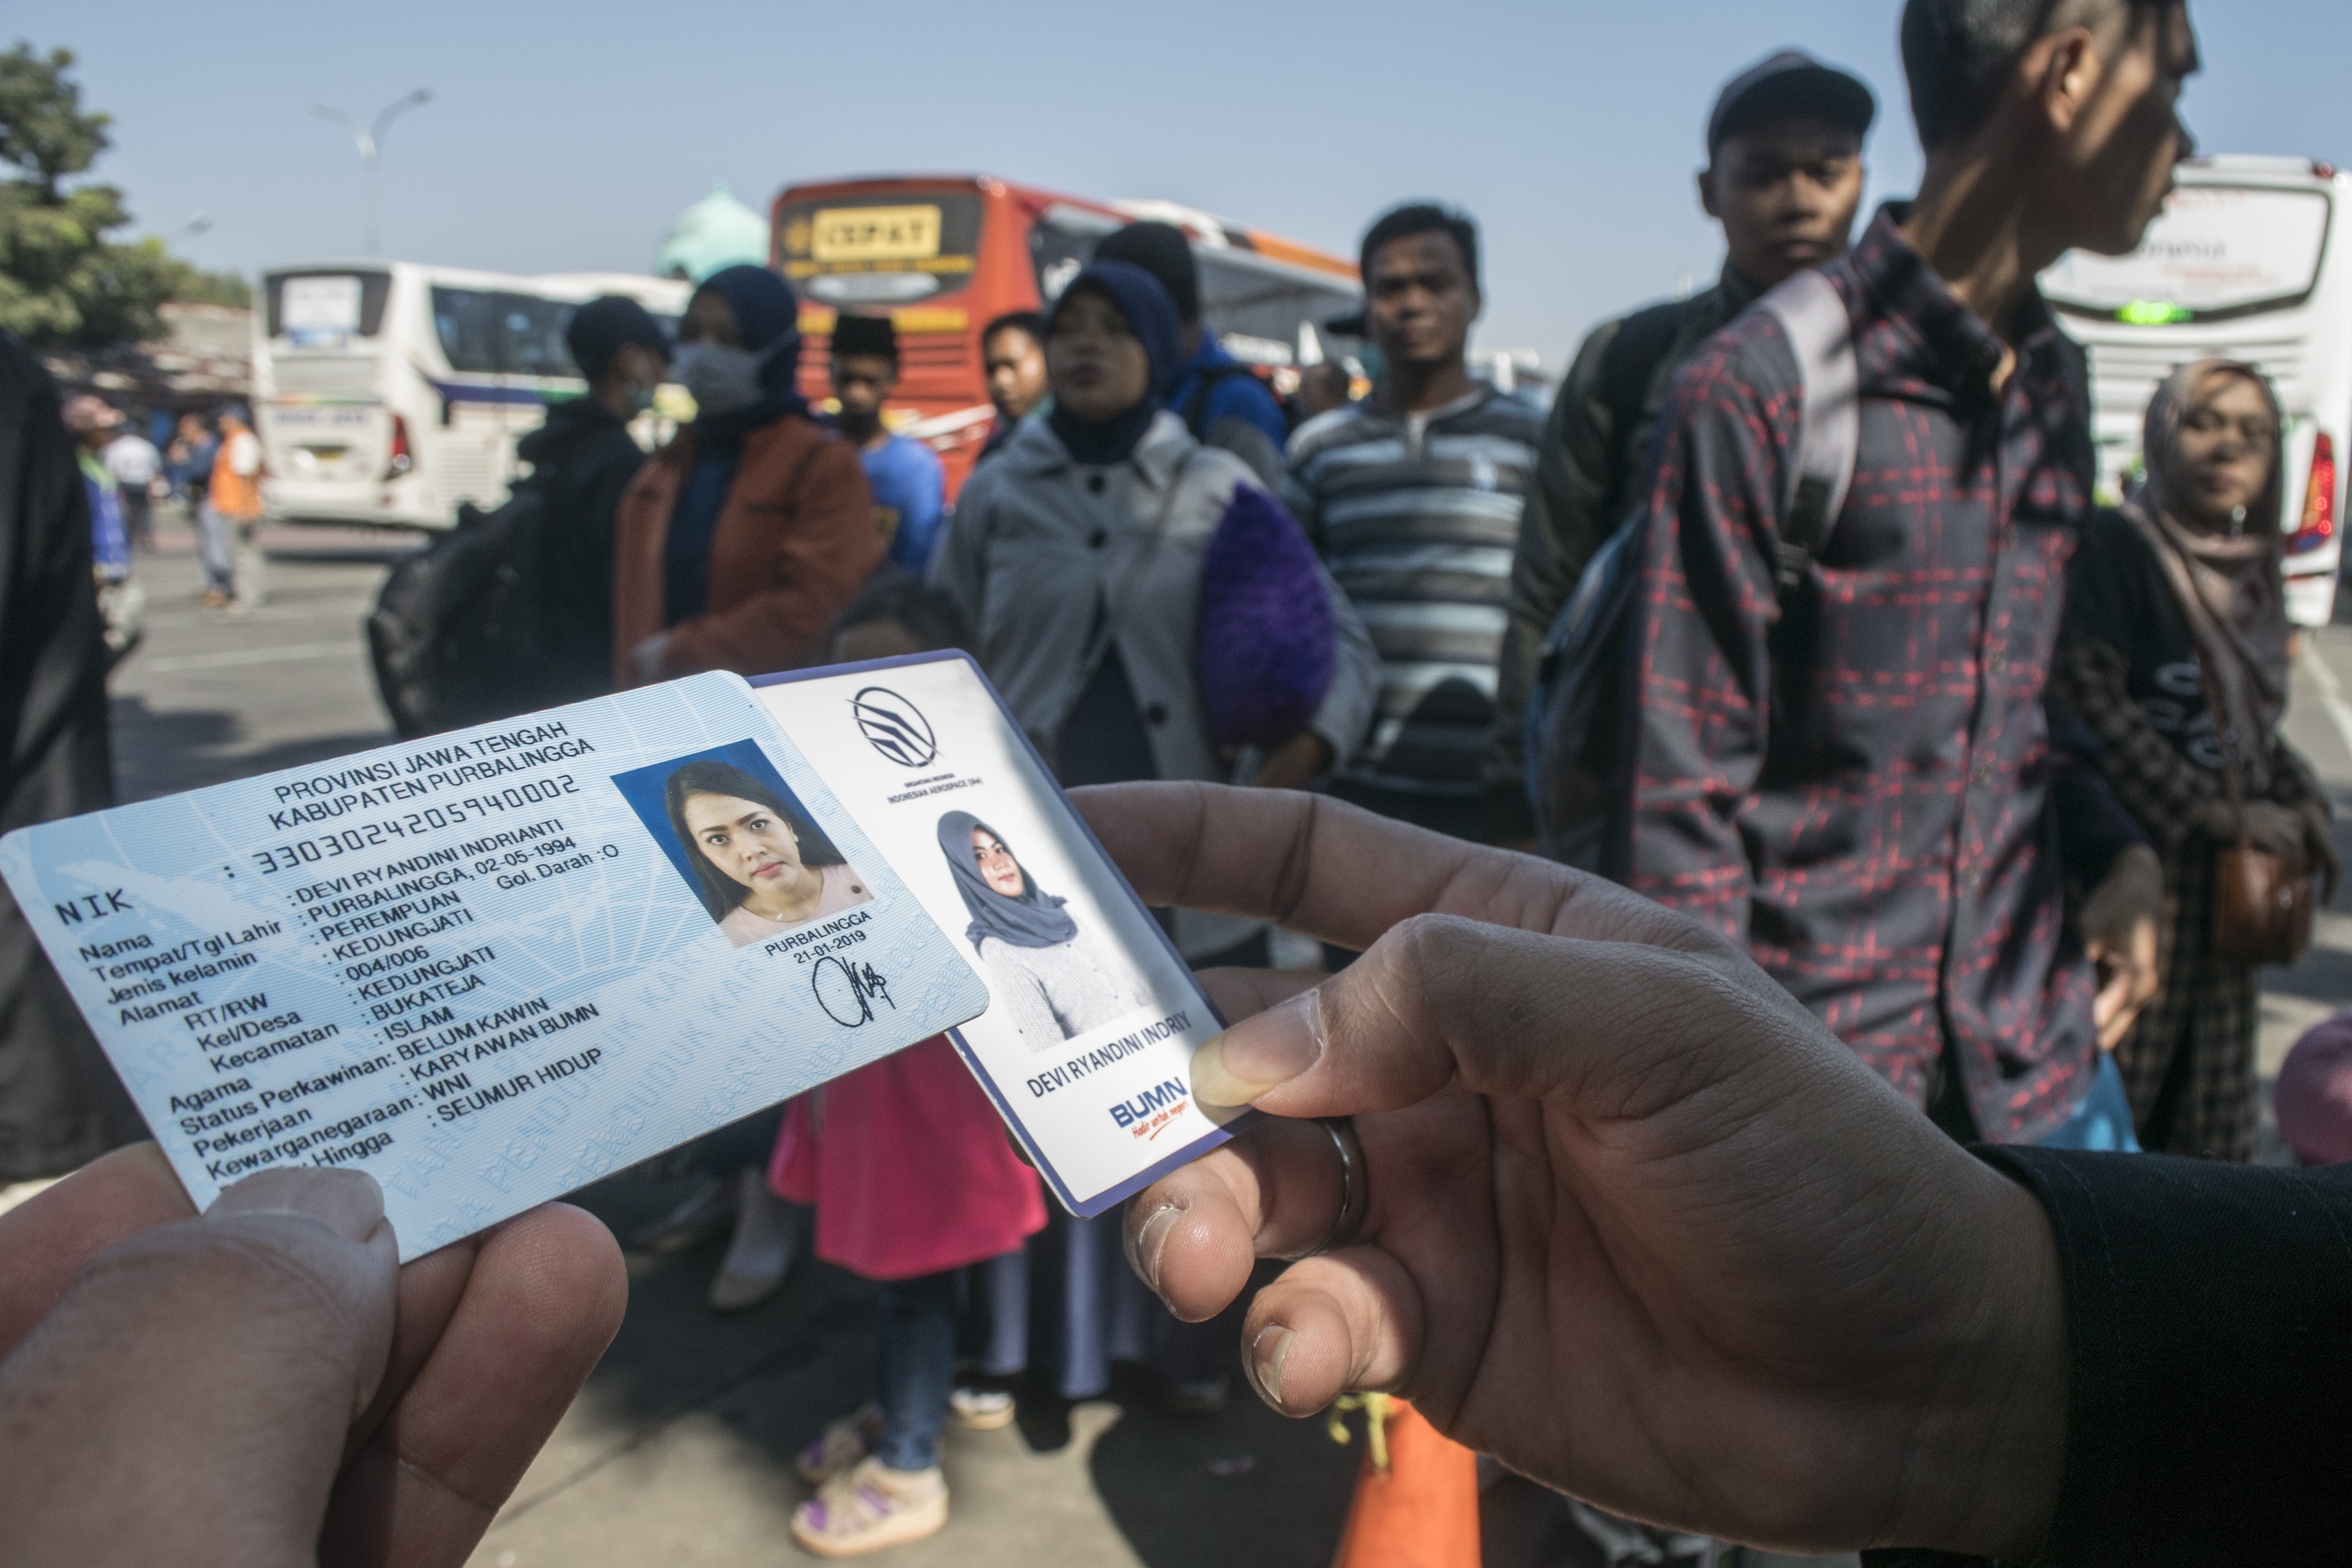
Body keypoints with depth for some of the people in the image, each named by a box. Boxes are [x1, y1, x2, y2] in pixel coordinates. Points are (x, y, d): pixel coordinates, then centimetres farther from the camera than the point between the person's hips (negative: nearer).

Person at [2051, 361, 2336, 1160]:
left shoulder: (2250, 569, 14)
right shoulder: (2114, 546, -9)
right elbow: (2087, 700, -18)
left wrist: (2300, 803, 4)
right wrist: (2217, 812, -15)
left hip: (2226, 881, 8)